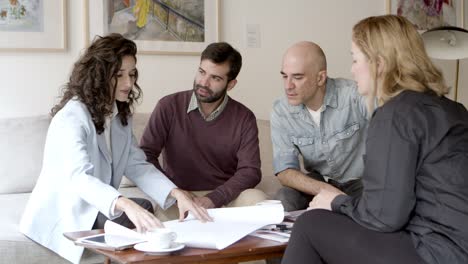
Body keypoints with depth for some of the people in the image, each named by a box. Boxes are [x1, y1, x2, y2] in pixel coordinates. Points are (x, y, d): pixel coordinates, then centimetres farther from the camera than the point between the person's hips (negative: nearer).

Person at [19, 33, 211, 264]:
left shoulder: (120, 115, 6)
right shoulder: (72, 117, -21)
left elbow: (137, 166, -2)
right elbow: (79, 177, -36)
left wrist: (176, 193, -20)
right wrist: (126, 205, -53)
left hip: (95, 209, 7)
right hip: (60, 217, -7)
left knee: (144, 209, -20)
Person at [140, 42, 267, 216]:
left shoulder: (244, 118, 1)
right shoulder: (169, 107, -1)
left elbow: (250, 170, -6)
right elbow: (145, 154, -2)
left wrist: (212, 200, -21)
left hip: (223, 198, 1)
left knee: (257, 199, -30)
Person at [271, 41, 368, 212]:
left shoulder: (356, 96, -22)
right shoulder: (281, 112, -8)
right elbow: (284, 171, -12)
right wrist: (326, 191, -30)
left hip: (361, 182, -3)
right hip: (317, 183, 3)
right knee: (284, 200, -26)